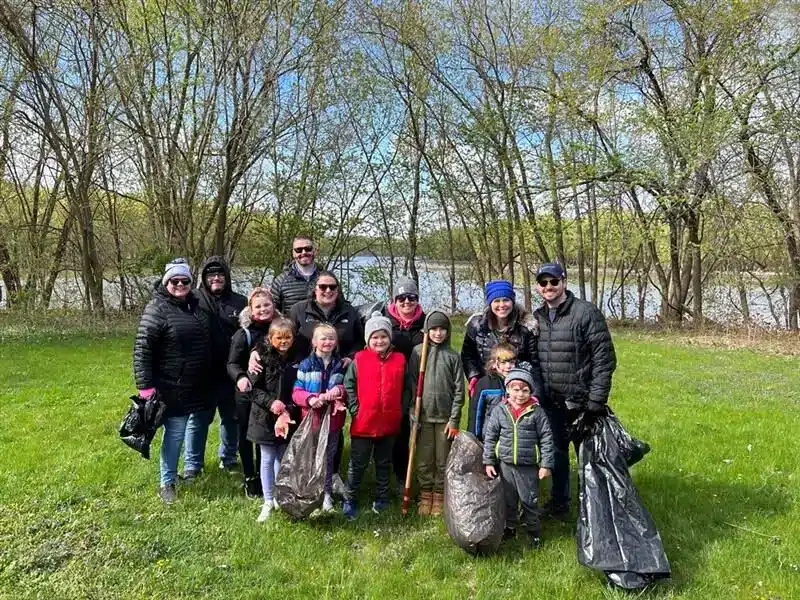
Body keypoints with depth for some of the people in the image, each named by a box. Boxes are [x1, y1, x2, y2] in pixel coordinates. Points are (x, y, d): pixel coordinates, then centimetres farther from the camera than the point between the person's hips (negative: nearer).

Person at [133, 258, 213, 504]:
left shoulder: (196, 305, 8)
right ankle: (167, 482, 17)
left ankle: (193, 466, 41)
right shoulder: (157, 309, -13)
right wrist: (145, 386, -18)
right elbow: (142, 349, -15)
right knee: (174, 433, 1)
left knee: (199, 426, 20)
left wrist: (213, 376, 19)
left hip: (202, 385, 7)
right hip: (174, 388, -7)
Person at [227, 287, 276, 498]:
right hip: (247, 394, -3)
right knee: (246, 436, 9)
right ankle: (250, 479, 26)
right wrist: (240, 377, -32)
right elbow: (232, 363, -12)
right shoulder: (244, 334, -10)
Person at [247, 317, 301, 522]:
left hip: (288, 418, 2)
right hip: (265, 416, -2)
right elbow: (255, 388, -6)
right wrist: (271, 403, -20)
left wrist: (288, 411, -15)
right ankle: (268, 501, 21)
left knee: (282, 458, 13)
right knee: (267, 459, 9)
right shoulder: (263, 358, -9)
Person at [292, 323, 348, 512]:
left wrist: (339, 390, -15)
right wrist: (310, 399, -27)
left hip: (333, 419, 2)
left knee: (328, 458, 14)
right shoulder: (306, 365, -5)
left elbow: (348, 389, 7)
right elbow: (296, 392, -7)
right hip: (312, 419, -2)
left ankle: (327, 493, 28)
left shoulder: (341, 365, 4)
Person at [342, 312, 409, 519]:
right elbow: (349, 386, -3)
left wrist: (401, 410, -2)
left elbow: (406, 389, 5)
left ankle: (381, 499, 33)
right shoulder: (359, 359, -6)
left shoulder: (400, 360, 0)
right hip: (363, 423, -2)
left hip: (390, 423, 2)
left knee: (384, 463, 18)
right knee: (358, 464, 8)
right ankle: (349, 500, 22)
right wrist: (355, 410, -8)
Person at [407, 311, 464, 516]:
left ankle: (439, 496, 23)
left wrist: (454, 420, -3)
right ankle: (425, 495, 23)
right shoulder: (418, 352, 0)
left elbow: (458, 389, 0)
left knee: (443, 459, 7)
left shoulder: (453, 356, -1)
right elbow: (411, 383, 0)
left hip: (445, 417, 0)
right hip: (423, 415, 0)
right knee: (424, 459, 7)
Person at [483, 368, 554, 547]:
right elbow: (490, 437, 2)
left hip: (529, 466, -2)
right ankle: (509, 527, 35)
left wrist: (546, 464, -8)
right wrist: (488, 461, 1)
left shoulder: (537, 412, -10)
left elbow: (546, 439, -6)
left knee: (529, 500, 9)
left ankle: (533, 530, 28)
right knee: (508, 499, 17)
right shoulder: (499, 410, -5)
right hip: (506, 464, 2)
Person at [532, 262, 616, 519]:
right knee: (557, 451, 18)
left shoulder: (586, 312, -12)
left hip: (581, 401, -6)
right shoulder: (537, 317, 7)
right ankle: (559, 502, 34)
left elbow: (604, 358, -14)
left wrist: (597, 400, -17)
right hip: (551, 402, 6)